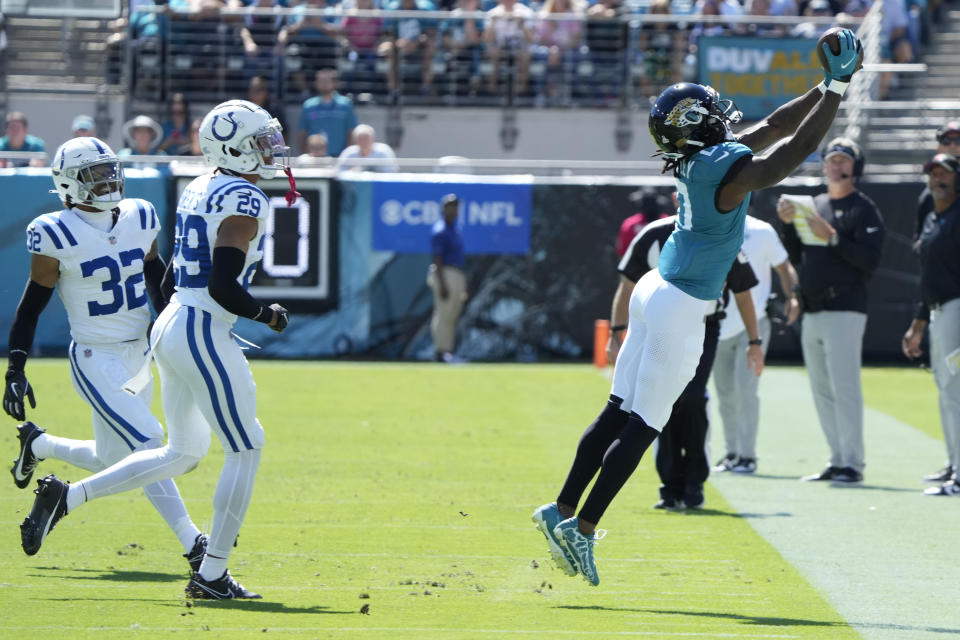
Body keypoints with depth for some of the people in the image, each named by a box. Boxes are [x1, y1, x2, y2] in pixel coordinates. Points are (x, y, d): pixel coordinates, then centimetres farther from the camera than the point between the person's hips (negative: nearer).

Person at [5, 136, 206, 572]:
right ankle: (193, 544, -13)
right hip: (95, 360, -7)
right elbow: (31, 306, -7)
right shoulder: (57, 236, -13)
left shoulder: (139, 218, 3)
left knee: (113, 461, 17)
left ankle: (36, 444, 44)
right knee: (145, 445, -18)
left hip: (138, 354, 7)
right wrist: (15, 371, -10)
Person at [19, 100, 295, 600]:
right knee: (246, 450, 3)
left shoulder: (198, 190, 13)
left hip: (169, 327, 9)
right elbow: (222, 286, -22)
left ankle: (65, 497, 12)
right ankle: (211, 574, 6)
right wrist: (266, 314, -6)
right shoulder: (244, 202, -15)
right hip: (202, 334, -9)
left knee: (182, 452, 20)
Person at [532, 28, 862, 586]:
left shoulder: (701, 161, 4)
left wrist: (828, 87, 12)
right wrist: (837, 86, -12)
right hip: (680, 311, -9)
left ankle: (563, 512, 17)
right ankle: (582, 528, 0)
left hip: (655, 291, 9)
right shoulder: (727, 169, -21)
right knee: (640, 429, -3)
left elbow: (773, 127, 14)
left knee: (617, 415, 14)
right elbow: (799, 144, -20)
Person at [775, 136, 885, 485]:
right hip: (812, 311, 8)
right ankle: (838, 460, 14)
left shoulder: (864, 209, -3)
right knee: (822, 391, 9)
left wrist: (832, 237, -20)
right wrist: (787, 223, 2)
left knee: (844, 388, -12)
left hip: (844, 309, -8)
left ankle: (853, 464, -13)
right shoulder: (814, 206, 18)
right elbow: (797, 257, 16)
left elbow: (869, 259, -14)